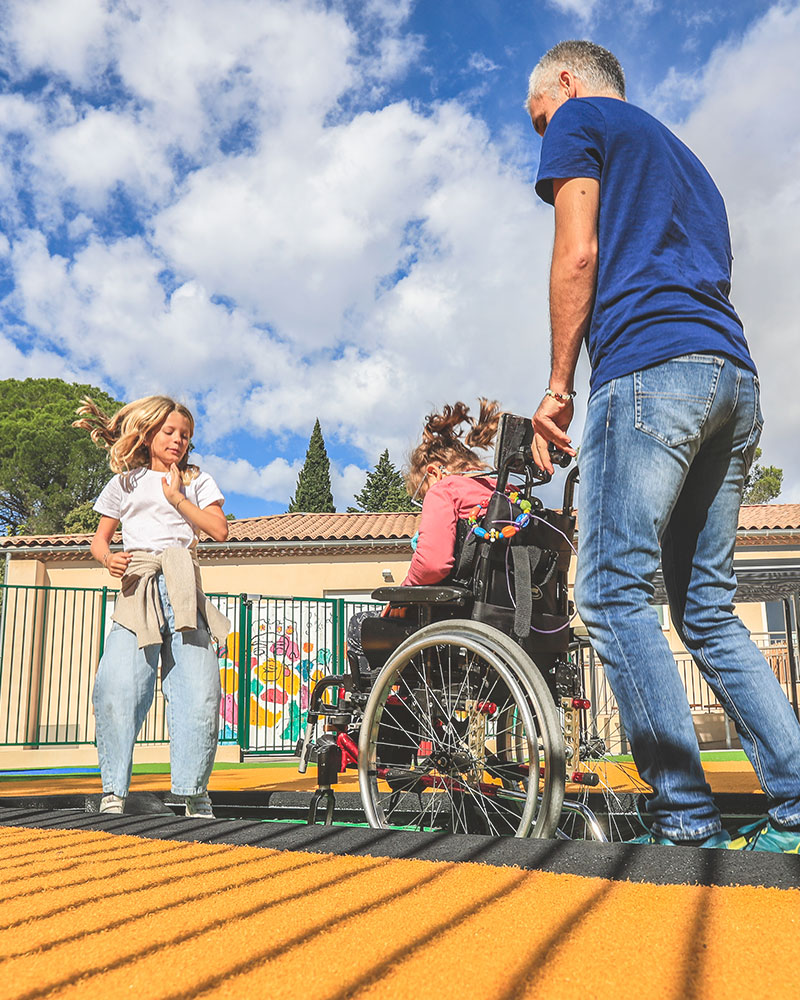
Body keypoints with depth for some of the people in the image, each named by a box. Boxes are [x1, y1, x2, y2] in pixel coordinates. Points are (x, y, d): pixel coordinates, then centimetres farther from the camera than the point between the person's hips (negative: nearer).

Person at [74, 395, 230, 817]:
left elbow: (220, 530, 6)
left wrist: (176, 496, 3)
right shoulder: (125, 483, 20)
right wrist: (108, 558, -3)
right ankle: (114, 791, -10)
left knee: (198, 689, -12)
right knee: (116, 685, -18)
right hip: (136, 590, 0)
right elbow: (100, 538, 19)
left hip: (183, 591, 0)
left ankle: (194, 794, -4)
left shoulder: (197, 481, 20)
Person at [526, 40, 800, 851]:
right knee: (708, 607, 8)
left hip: (649, 367, -8)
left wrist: (557, 386, 0)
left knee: (613, 592, -9)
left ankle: (686, 824, -11)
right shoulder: (681, 154, 35)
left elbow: (579, 254, -3)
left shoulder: (579, 122, 12)